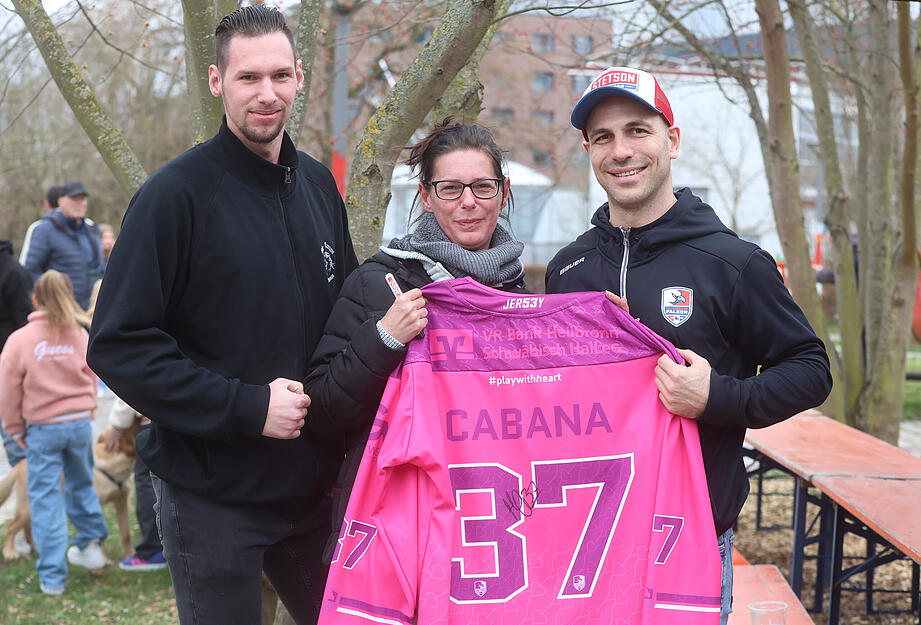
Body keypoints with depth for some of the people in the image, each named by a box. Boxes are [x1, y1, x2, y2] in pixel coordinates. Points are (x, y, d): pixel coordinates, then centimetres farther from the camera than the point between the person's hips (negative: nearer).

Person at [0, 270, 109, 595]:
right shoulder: (80, 335, -3)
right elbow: (91, 380, 7)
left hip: (42, 428, -2)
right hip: (80, 421, 2)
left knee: (46, 497, 3)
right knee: (82, 484, 23)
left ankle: (52, 576, 4)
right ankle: (91, 544, 32)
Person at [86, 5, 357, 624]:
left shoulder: (318, 185, 7)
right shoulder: (177, 194, -13)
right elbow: (119, 346, -16)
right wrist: (247, 408, -20)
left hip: (307, 486, 6)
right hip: (211, 496, -6)